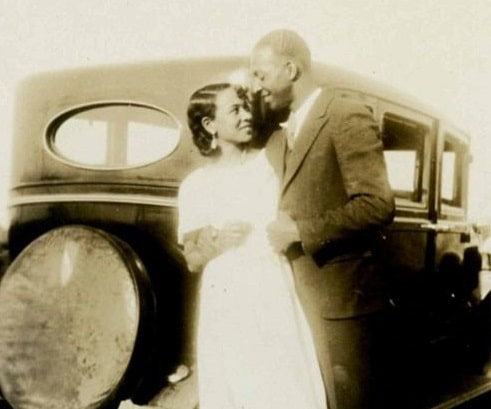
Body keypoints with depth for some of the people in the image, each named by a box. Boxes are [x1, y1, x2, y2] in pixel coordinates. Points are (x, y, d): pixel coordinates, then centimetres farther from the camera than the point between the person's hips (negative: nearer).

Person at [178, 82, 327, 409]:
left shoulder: (273, 160, 7)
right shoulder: (196, 184, 5)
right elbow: (193, 260, 6)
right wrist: (218, 242, -11)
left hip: (276, 295, 0)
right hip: (228, 305, 0)